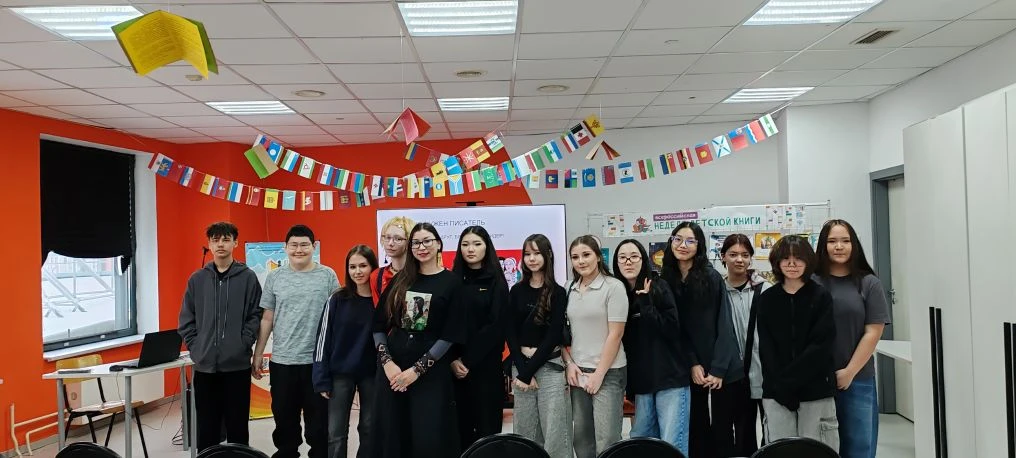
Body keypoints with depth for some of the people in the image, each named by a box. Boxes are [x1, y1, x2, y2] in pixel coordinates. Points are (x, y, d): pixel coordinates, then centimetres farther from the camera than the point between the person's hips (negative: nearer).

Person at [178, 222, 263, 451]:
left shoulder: (248, 277, 0)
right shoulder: (197, 279, 8)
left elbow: (256, 316, -2)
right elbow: (186, 320, 10)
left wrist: (243, 344, -11)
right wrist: (195, 346, 0)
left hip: (237, 364, -2)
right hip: (204, 365, 3)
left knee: (237, 424, 7)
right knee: (207, 426, 11)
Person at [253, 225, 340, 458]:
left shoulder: (327, 275, -1)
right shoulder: (275, 277, 4)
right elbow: (267, 319, 8)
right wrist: (257, 354, 7)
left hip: (318, 361, -2)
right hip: (282, 360, 2)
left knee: (319, 420, 8)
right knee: (284, 419, 13)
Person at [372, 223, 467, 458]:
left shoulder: (452, 282, -1)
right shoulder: (400, 280, 9)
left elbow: (450, 335, -7)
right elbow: (379, 325, 7)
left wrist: (417, 369, -11)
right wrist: (387, 362, -6)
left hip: (431, 374, -3)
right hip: (392, 371, 3)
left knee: (428, 439, -1)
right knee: (391, 436, 8)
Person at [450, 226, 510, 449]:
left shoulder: (496, 282, 0)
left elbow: (495, 327, -8)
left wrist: (468, 360, -12)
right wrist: (453, 360, -9)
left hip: (486, 365, -3)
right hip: (457, 367, 3)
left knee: (487, 424, 0)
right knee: (462, 424, 6)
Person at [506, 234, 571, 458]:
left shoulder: (558, 293, -2)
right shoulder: (517, 291, 8)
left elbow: (554, 335, -7)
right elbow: (510, 333, 4)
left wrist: (528, 371, -11)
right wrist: (522, 370, -9)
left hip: (550, 367, -3)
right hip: (521, 365, 3)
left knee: (554, 433, -4)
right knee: (524, 432, 6)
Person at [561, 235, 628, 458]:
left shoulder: (613, 287, -8)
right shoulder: (570, 290, 8)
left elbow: (615, 334, -11)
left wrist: (599, 374, -13)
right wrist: (569, 363, 0)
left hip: (608, 372, -5)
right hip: (577, 372, 5)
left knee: (606, 440, -4)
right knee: (581, 436, 11)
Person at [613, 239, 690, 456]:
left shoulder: (659, 287, -6)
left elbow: (672, 329, -14)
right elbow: (622, 338, 11)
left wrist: (645, 304, -20)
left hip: (670, 378, -5)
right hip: (641, 381, 5)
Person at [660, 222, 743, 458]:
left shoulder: (712, 277, -7)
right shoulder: (665, 282, 2)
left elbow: (724, 326, -9)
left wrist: (718, 369, -13)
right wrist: (692, 364, -7)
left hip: (722, 368, -3)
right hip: (689, 370, 3)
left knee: (722, 429, 4)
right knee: (697, 429, 9)